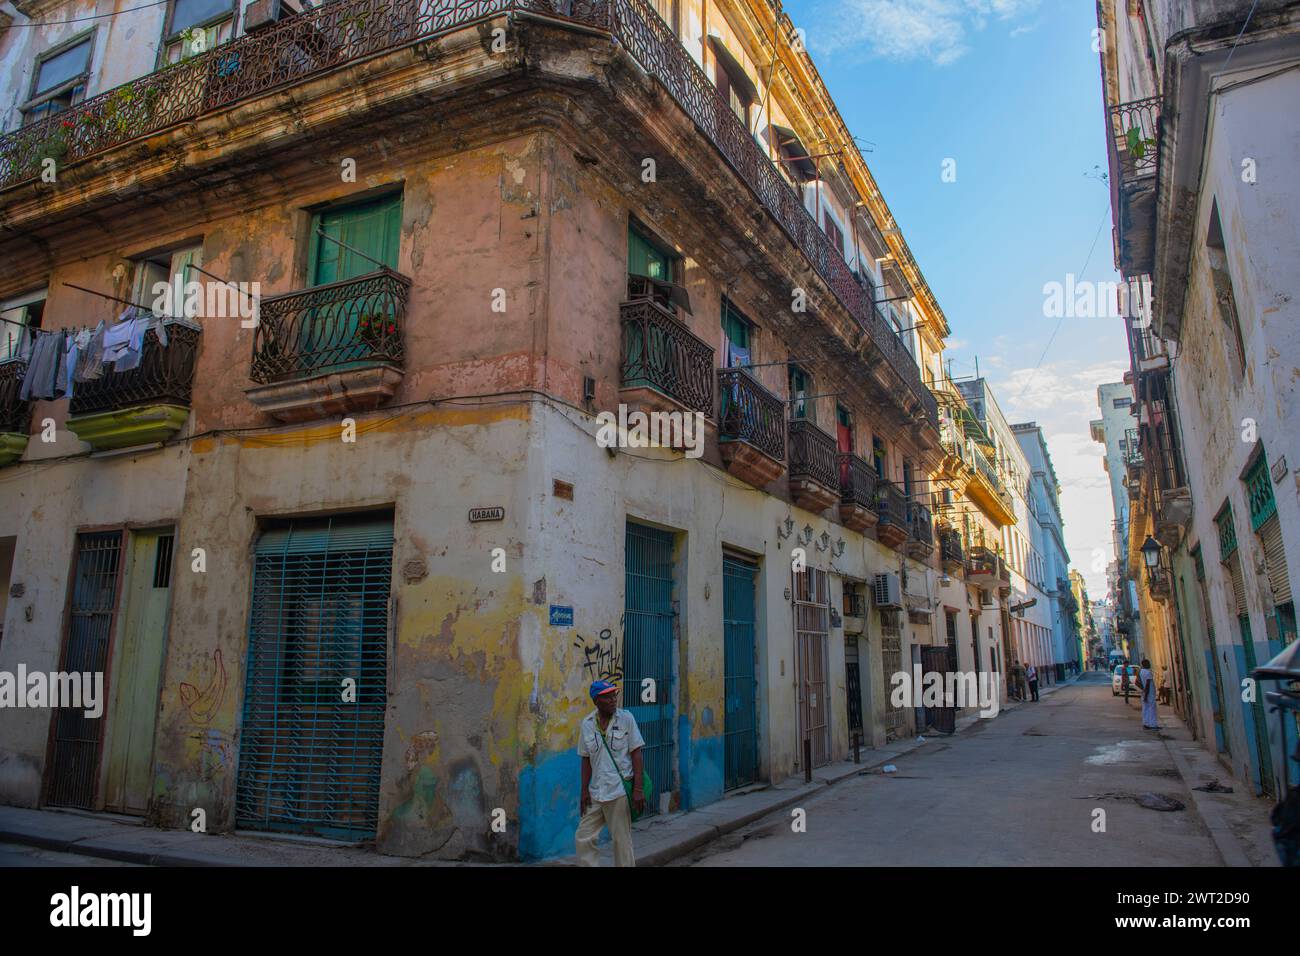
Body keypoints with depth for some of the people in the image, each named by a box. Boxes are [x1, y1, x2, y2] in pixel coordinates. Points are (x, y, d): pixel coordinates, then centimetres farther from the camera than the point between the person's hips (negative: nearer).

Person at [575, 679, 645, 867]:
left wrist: (638, 789, -11)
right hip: (595, 793, 4)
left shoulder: (626, 718, -5)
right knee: (583, 839, 6)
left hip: (619, 790, -4)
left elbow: (636, 754, -6)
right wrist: (584, 790, 5)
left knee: (622, 842, 2)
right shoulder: (587, 723, 3)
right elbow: (586, 759, 9)